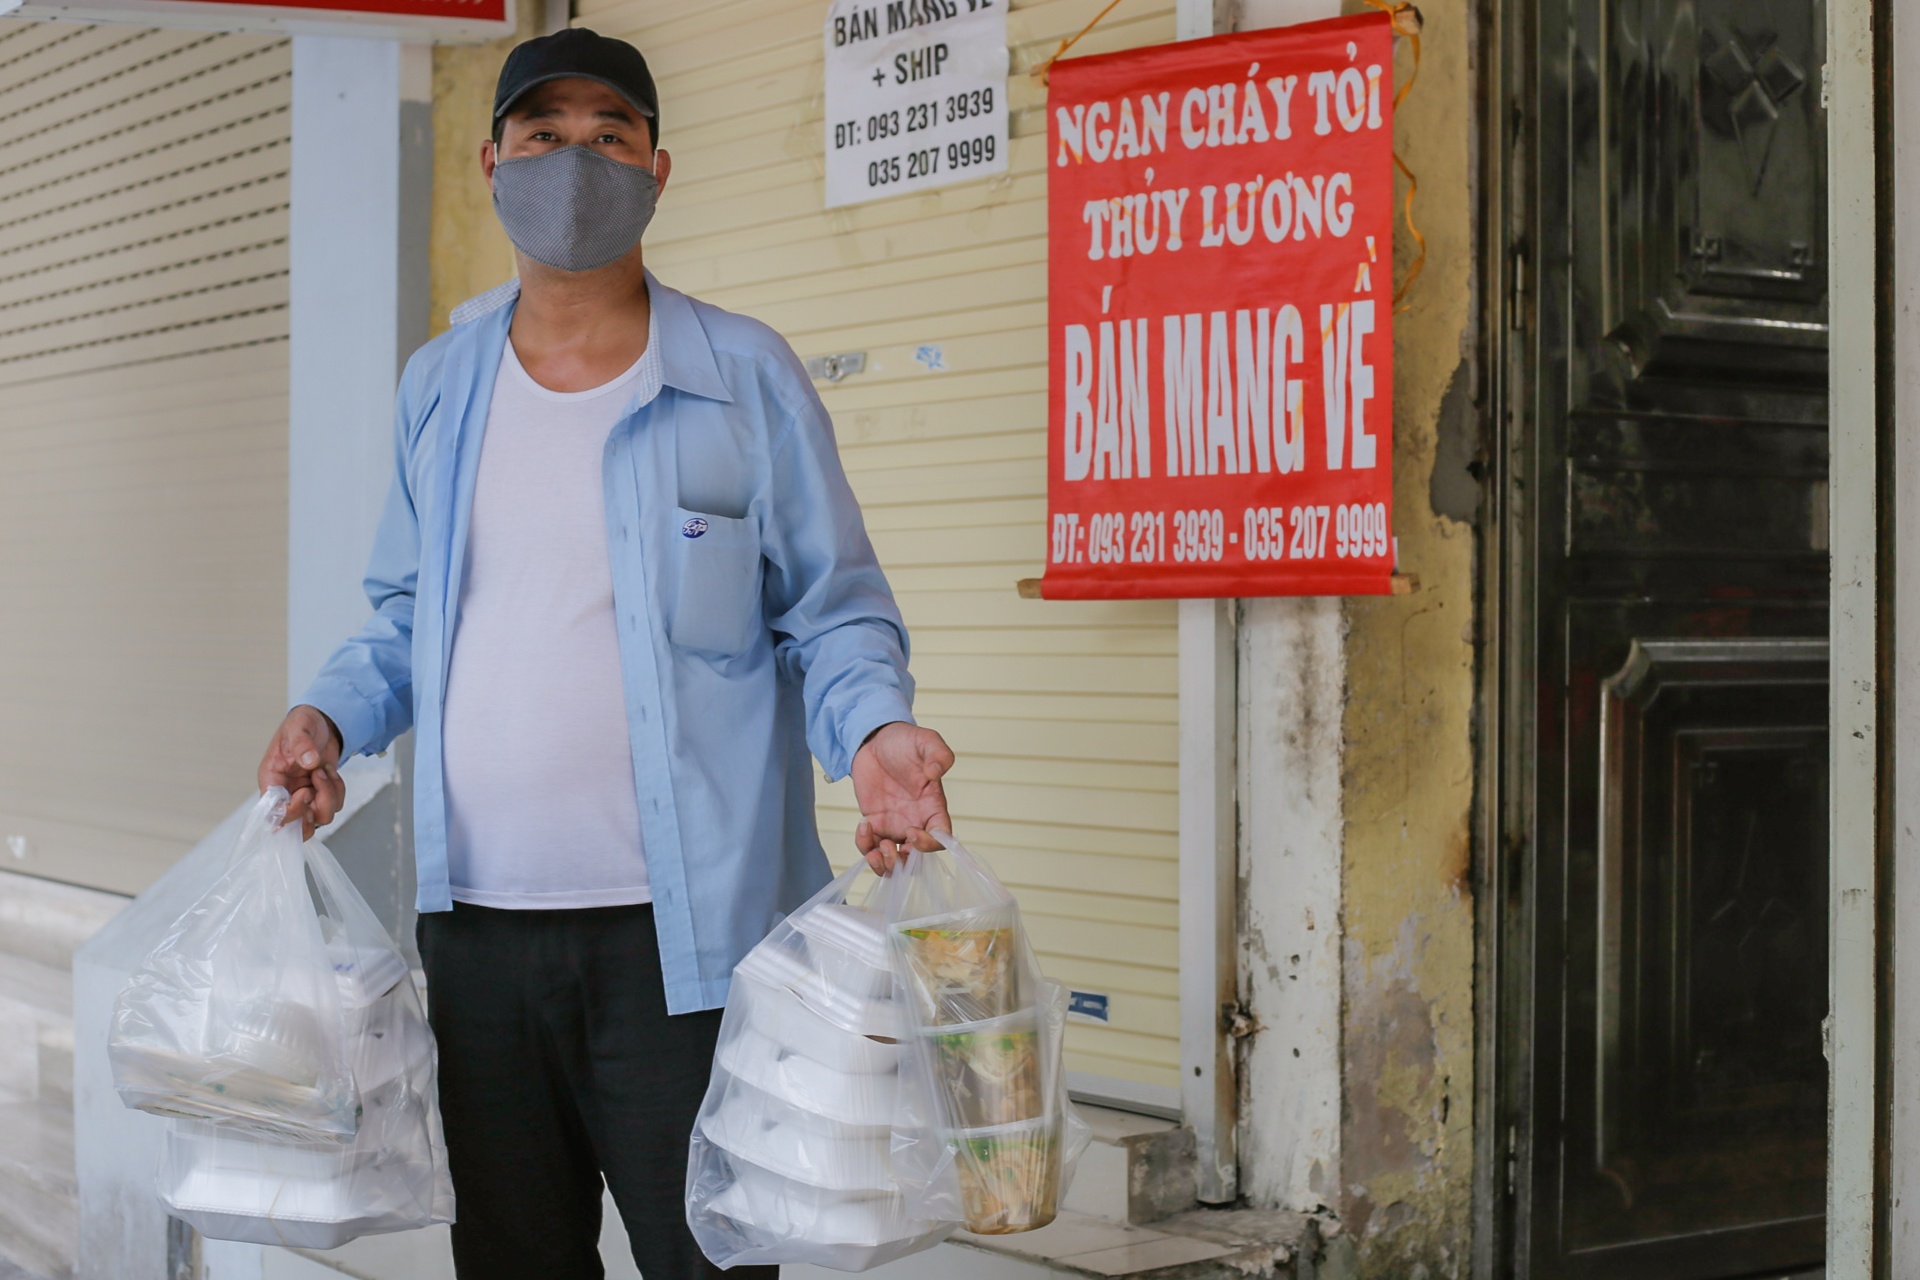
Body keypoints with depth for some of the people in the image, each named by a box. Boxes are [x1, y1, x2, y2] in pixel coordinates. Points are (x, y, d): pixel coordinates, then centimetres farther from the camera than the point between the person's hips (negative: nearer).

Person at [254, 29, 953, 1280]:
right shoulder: (440, 386, 11)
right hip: (476, 924, 4)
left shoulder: (743, 376, -1)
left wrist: (876, 731, -20)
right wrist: (332, 716, 0)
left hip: (683, 929, -4)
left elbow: (833, 613, -1)